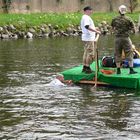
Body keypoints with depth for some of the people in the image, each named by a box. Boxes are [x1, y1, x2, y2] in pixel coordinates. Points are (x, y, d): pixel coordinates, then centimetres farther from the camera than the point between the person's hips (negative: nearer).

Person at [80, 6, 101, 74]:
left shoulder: (84, 17, 17)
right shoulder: (86, 17, -15)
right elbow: (87, 26, -28)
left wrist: (94, 28, 22)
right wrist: (95, 31, -28)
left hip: (86, 38, 11)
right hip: (89, 38, -11)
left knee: (86, 52, 15)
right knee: (91, 53, -7)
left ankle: (84, 67, 19)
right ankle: (87, 68, -6)